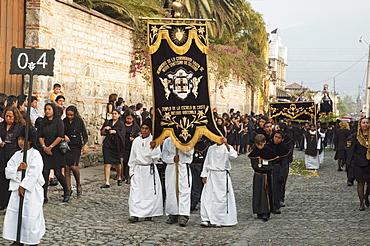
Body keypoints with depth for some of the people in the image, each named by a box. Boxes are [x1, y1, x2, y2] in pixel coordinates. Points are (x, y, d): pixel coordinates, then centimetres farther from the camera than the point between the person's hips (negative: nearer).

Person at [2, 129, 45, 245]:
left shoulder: (35, 155, -9)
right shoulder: (17, 155, 11)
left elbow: (33, 174, -16)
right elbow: (8, 171, 7)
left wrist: (23, 186, -17)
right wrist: (18, 168, -13)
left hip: (32, 190, -6)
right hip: (17, 189, 7)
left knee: (30, 216, -4)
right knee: (13, 213, 5)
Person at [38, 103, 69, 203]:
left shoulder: (58, 121, -3)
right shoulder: (44, 122, 13)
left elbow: (60, 137, -12)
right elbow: (40, 136, 9)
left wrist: (50, 147, -13)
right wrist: (44, 147, -8)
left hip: (56, 150, -4)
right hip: (46, 150, 4)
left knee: (58, 173, -4)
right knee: (45, 172, -3)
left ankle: (66, 192, 16)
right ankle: (44, 196, -1)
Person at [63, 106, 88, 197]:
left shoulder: (79, 121, 0)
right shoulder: (64, 121, 6)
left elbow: (84, 134, 3)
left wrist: (85, 145, -5)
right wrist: (64, 136, -8)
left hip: (76, 146, -3)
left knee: (73, 166, -15)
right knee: (66, 167, -4)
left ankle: (78, 185, 9)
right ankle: (68, 189, 3)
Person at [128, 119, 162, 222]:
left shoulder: (154, 141, -3)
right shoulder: (136, 141, 8)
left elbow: (156, 157, -7)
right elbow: (132, 157, 14)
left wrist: (153, 148, -24)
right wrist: (131, 171, 11)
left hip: (150, 169, -3)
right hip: (138, 169, 3)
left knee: (150, 192, 0)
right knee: (135, 192, -5)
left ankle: (149, 214, 12)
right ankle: (135, 214, -4)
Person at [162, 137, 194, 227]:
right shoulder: (167, 141, 9)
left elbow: (190, 152, -9)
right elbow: (164, 156, 6)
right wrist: (173, 158, -12)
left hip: (184, 169, -3)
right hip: (171, 168, 3)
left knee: (184, 191, -10)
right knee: (171, 191, 4)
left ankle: (183, 216, -13)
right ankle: (172, 215, 16)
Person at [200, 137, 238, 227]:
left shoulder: (227, 148, -1)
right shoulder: (211, 148, 12)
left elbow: (234, 155, -22)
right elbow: (207, 161, 15)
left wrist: (226, 144, -32)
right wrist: (204, 175, 10)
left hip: (223, 176, -3)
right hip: (211, 175, 3)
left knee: (221, 198, -3)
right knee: (207, 197, -3)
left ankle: (219, 221, 7)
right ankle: (206, 219, 3)